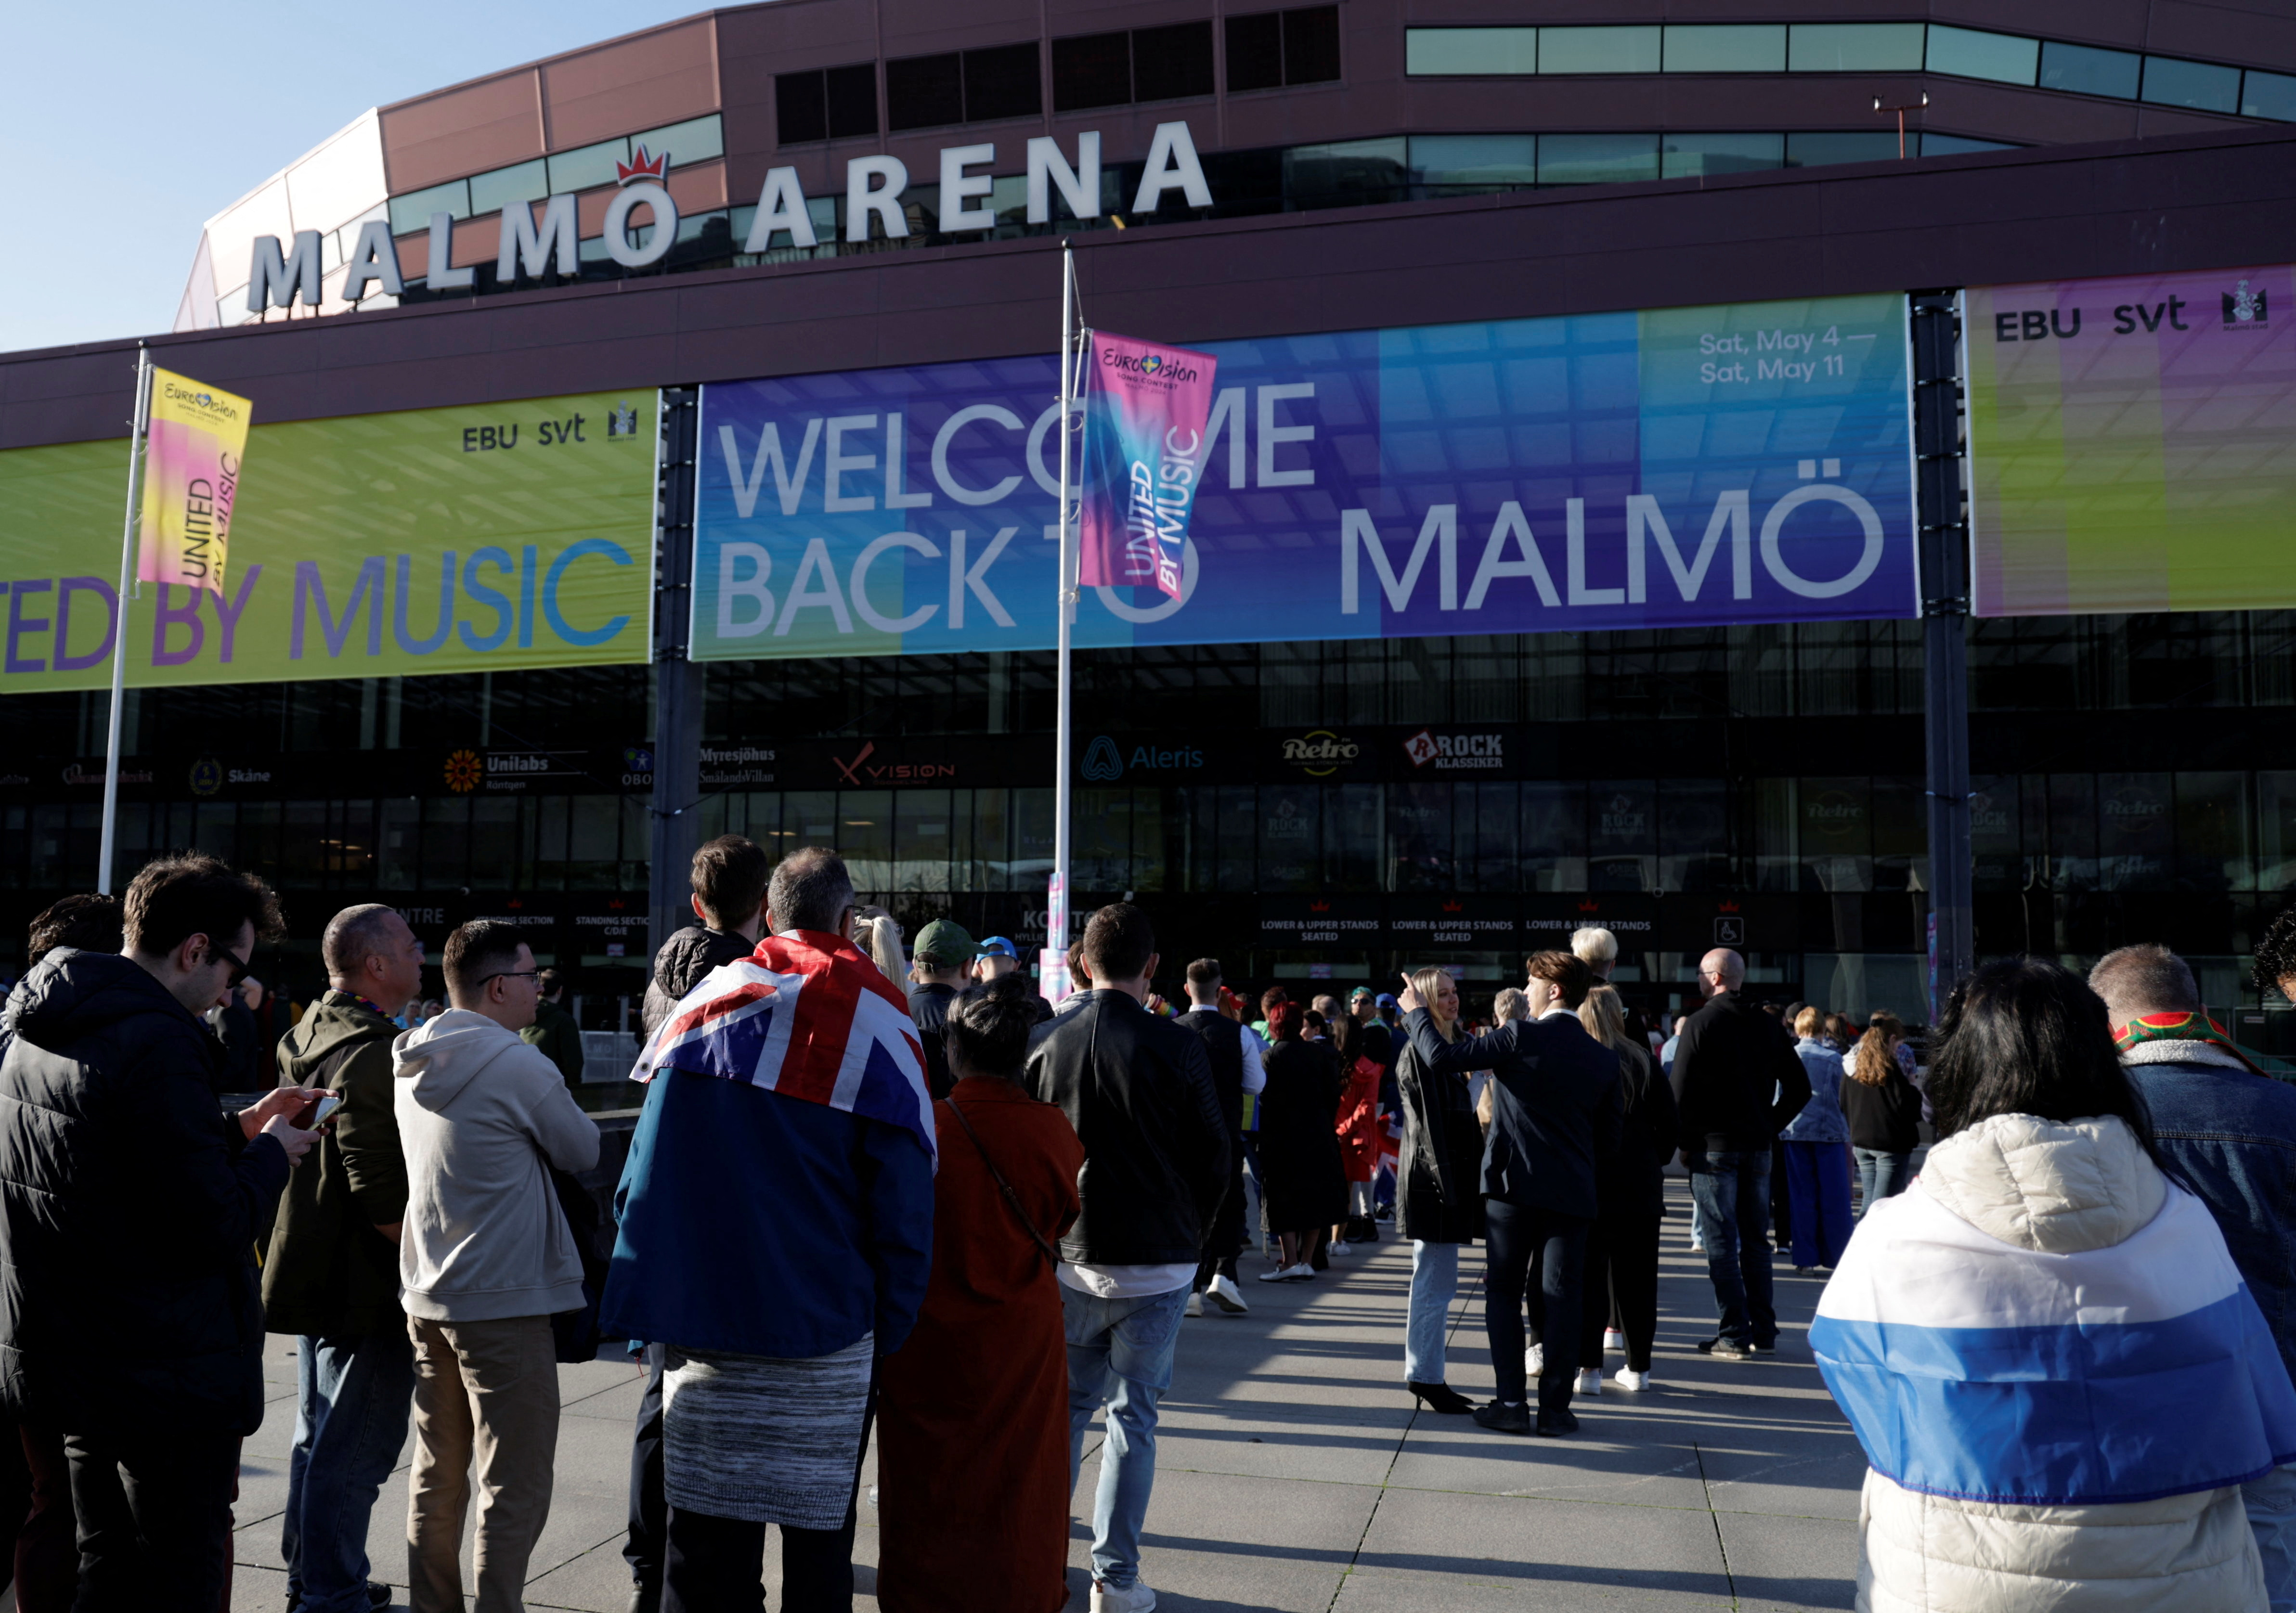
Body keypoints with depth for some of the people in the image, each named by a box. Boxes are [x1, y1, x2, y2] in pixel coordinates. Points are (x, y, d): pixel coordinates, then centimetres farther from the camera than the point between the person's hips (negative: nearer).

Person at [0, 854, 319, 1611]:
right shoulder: (157, 1044, -23)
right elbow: (214, 1227, -23)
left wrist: (237, 1128, 14)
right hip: (167, 1374, -9)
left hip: (69, 1367, 9)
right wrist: (270, 1153, -6)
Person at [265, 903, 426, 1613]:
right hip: (367, 1286, -11)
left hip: (311, 1272, 11)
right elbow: (380, 1192, -27)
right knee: (354, 1449, -1)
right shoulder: (370, 1052, -23)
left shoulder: (308, 1035, 9)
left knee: (318, 1438, 21)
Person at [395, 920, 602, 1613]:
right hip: (506, 1301, -8)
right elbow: (583, 1151, -6)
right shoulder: (519, 1066, -18)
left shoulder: (413, 1062, 6)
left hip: (428, 1296, 8)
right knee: (515, 1486, 0)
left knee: (437, 1475, 18)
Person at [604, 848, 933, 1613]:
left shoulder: (703, 1007, 4)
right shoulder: (873, 1020, -6)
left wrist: (656, 1292, 14)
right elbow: (904, 1205, -8)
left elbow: (640, 1173, 7)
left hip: (699, 1323, 3)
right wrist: (889, 1331, 0)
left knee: (705, 1535, 10)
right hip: (824, 1333, -3)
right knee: (818, 1533, 8)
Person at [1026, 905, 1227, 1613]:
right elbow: (1216, 1155, -5)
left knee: (1064, 1406, 18)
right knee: (1134, 1416, 8)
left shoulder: (1044, 1043, -4)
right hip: (1158, 1264, -2)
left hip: (1069, 1260, 2)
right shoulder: (1176, 1047, -11)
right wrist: (1190, 1236, 11)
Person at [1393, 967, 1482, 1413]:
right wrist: (1446, 1184, -22)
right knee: (1435, 1285, -5)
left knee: (1435, 1284, 14)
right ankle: (1425, 1377, 3)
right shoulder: (1418, 1052, -13)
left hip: (1452, 1178, 10)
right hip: (1432, 1180, -10)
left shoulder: (1447, 1049, 17)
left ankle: (1427, 1376, 22)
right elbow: (1427, 1124, -19)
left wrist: (1466, 1184, 17)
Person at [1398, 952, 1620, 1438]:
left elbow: (1441, 1058, -13)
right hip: (1572, 1195, 4)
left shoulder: (1521, 1037, -10)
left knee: (1503, 1293, 7)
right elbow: (1609, 1138, 11)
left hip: (1514, 1185, -4)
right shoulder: (1605, 1059, 5)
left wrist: (1416, 1012, 2)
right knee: (1561, 1299, 7)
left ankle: (1512, 1404, 6)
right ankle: (1554, 1408, 9)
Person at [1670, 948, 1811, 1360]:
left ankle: (1735, 1334, -2)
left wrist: (1686, 1142, -3)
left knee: (1722, 1243, -1)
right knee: (1756, 1240, 12)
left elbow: (1681, 1091, -12)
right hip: (1759, 1148, 5)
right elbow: (1800, 1088, 9)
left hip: (1713, 1146, -5)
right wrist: (1771, 1127, 12)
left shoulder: (1701, 1023, -8)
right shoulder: (1769, 1026, 8)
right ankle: (1764, 1332, 16)